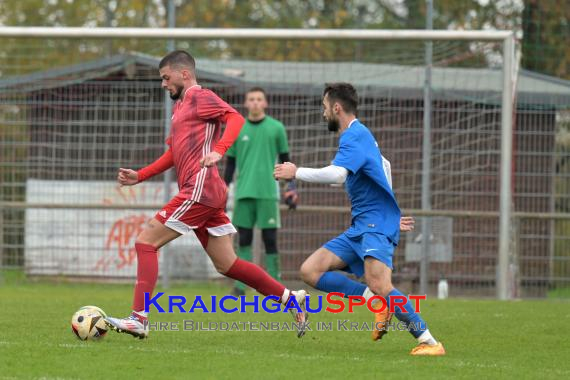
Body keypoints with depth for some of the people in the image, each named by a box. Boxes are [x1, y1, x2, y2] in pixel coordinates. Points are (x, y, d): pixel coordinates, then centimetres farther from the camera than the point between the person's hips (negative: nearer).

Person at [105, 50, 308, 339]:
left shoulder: (199, 97, -3)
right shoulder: (180, 106, 25)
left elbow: (235, 118, -19)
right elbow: (174, 155, 32)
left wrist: (219, 150, -33)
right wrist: (140, 176, 24)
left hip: (200, 190, -10)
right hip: (206, 195, 10)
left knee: (146, 242, -10)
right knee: (226, 265, 10)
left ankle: (139, 319, -14)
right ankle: (291, 299, 13)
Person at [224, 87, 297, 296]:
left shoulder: (276, 128, 3)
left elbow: (285, 159, 8)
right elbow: (230, 162, 13)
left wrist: (291, 187, 3)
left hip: (268, 192, -2)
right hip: (244, 192, 2)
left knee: (269, 238, -2)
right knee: (244, 238, 1)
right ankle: (240, 285, 2)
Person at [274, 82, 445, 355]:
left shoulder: (355, 136, -12)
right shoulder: (359, 134, 20)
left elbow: (336, 174, -29)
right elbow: (383, 166, 38)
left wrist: (296, 173, -18)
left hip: (376, 224, -10)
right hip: (360, 227, 10)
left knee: (379, 285, -29)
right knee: (310, 271, -3)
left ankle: (429, 342, -20)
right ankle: (377, 302, -13)